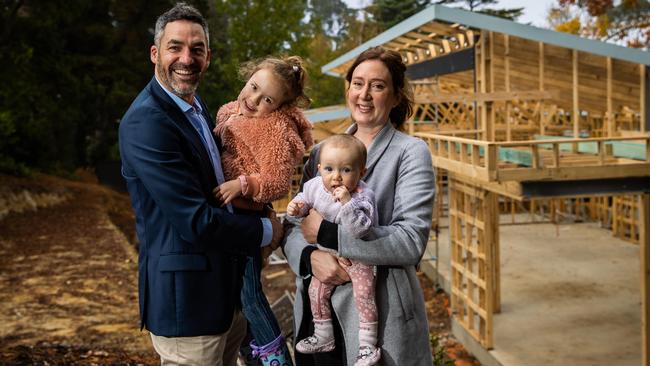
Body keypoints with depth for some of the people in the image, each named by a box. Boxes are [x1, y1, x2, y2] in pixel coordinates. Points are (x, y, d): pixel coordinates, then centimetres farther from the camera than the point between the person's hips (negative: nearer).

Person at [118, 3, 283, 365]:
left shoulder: (197, 108, 9)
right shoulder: (145, 122, -21)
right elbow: (196, 222, -24)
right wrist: (266, 231, -11)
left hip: (227, 289, 9)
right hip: (186, 298, -9)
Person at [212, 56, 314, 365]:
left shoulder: (276, 128, -16)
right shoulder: (228, 112, 6)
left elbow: (278, 183, -20)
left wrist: (243, 184, -32)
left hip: (249, 217, -8)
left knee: (248, 291, -1)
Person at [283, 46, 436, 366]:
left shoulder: (410, 152, -6)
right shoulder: (321, 152, 8)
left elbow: (412, 240, -16)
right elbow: (292, 224, 5)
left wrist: (327, 233, -17)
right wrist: (310, 256, -17)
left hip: (379, 318, -4)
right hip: (316, 312, 4)